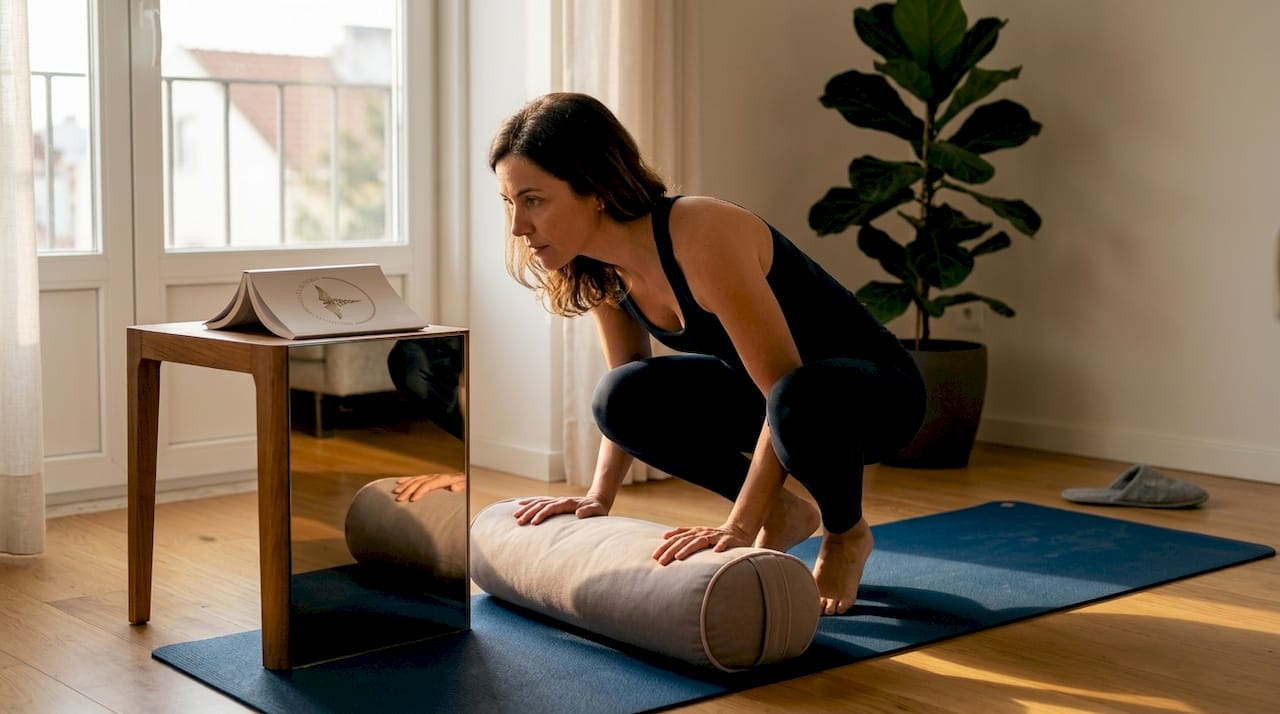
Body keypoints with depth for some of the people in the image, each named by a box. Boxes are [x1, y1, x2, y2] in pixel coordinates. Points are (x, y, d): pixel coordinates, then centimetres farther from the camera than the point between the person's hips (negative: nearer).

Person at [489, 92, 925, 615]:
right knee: (622, 399, -15)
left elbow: (784, 383, -34)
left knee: (799, 397, -40)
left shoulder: (700, 235, -32)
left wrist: (738, 528, -38)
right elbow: (630, 387, 5)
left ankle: (846, 533, -7)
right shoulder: (597, 269, -9)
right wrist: (598, 498, -7)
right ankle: (782, 513, 5)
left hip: (876, 391, -6)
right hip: (770, 392, 7)